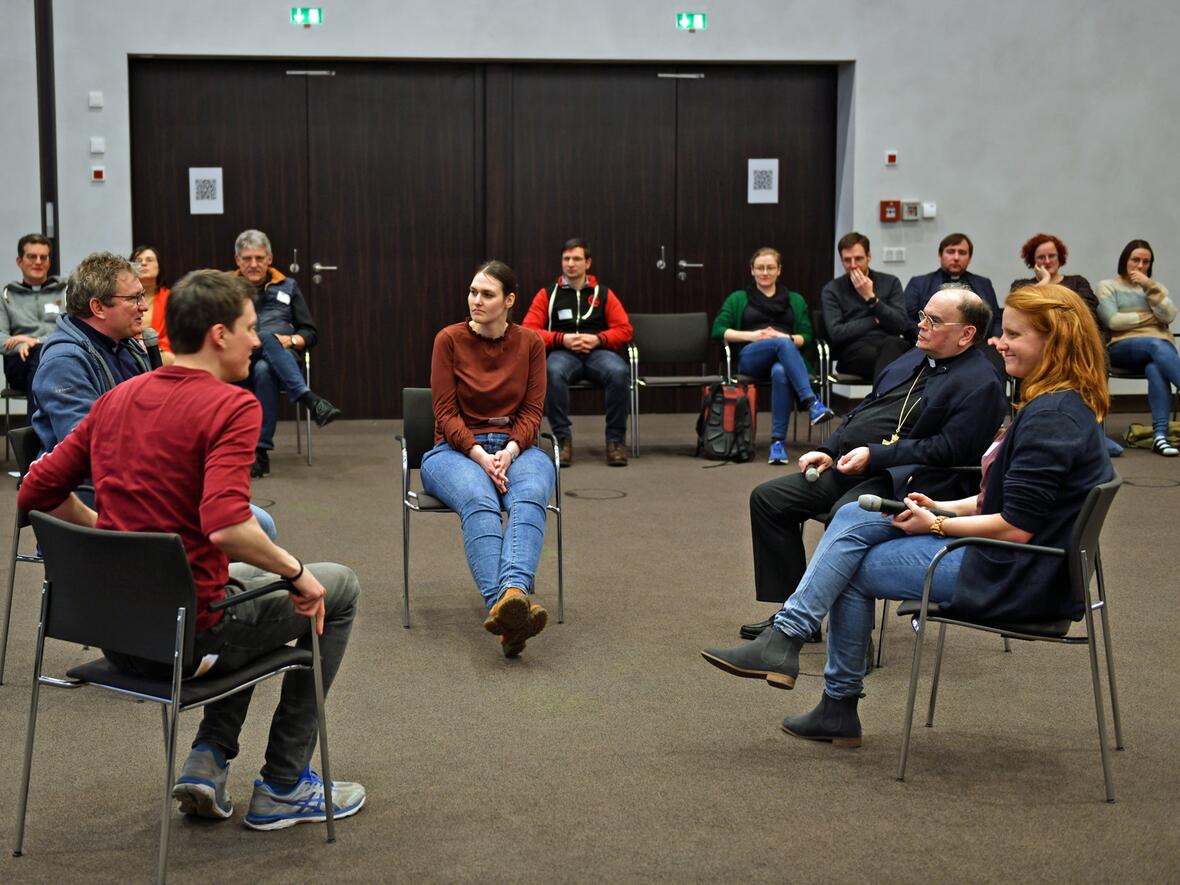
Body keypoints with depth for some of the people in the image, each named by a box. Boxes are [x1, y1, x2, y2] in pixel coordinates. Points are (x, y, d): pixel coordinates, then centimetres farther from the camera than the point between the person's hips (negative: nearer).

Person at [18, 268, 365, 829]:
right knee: (336, 589, 17)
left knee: (250, 580, 36)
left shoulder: (118, 398, 6)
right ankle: (283, 787, 19)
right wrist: (295, 572, -15)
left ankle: (208, 760, 22)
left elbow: (38, 493, 8)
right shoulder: (231, 406, -16)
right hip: (188, 635, -8)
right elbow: (225, 525, -31)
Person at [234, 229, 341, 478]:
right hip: (239, 361, -1)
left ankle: (260, 451, -44)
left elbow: (310, 333, 19)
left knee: (264, 370, -40)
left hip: (284, 359, 1)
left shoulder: (287, 287, 24)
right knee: (265, 337, -39)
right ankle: (309, 399, -49)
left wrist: (291, 340, -4)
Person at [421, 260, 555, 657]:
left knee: (529, 498, -36)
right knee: (479, 502, -38)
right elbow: (446, 414, -5)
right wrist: (480, 456, -20)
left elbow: (531, 412, 2)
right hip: (457, 450, -2)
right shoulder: (449, 340, -1)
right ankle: (505, 609, -58)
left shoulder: (530, 342, 5)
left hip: (515, 448, 2)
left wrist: (508, 453, -17)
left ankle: (514, 593, -60)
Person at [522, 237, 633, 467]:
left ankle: (616, 439, -22)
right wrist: (562, 339, -10)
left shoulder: (603, 293, 16)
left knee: (619, 372, -34)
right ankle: (562, 439, -27)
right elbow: (528, 330, 4)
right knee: (553, 372, -38)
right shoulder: (548, 294, 13)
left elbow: (624, 330, 10)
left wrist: (597, 339, -9)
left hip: (598, 352, 1)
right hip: (563, 353, -1)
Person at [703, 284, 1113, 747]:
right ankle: (784, 638, -1)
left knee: (854, 569, -1)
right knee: (853, 519, 2)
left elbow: (1016, 527, -24)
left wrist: (937, 524, -11)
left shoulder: (1051, 416, -21)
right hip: (1014, 566, 10)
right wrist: (942, 508, 7)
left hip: (1012, 576, -10)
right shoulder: (1063, 405, 11)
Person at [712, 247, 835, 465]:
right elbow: (718, 330, 9)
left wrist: (785, 337, -6)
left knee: (780, 372, -41)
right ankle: (811, 402, -52)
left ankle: (778, 441, -43)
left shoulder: (795, 300, 28)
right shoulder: (738, 299, 24)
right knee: (783, 344, -38)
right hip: (750, 358, -1)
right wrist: (752, 335, -4)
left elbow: (806, 337, 16)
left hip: (786, 359, 1)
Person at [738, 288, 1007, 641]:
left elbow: (949, 449, -17)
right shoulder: (912, 360, 21)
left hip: (902, 479, -9)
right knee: (768, 498, -1)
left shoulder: (981, 384, -7)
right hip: (847, 466, 9)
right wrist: (828, 451, 12)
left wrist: (874, 456, -18)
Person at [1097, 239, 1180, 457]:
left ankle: (1160, 434, -49)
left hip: (1162, 346, 3)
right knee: (1156, 346, -39)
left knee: (1155, 368, -37)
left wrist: (1150, 286, -3)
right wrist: (1149, 317, 5)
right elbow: (1113, 321, -3)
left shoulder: (1156, 288, 26)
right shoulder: (1107, 287, 15)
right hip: (1123, 347, -3)